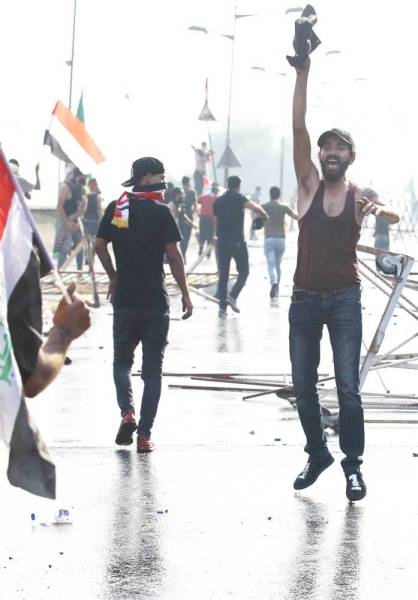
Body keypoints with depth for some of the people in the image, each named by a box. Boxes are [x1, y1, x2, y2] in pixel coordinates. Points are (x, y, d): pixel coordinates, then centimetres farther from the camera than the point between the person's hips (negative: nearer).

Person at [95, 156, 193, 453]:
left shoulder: (115, 209, 2)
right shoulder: (161, 212, -8)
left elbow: (100, 245, 3)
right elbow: (173, 255, -9)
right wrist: (185, 295, -2)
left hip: (124, 299, 3)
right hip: (155, 302, -2)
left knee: (122, 362, 18)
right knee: (152, 370, 5)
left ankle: (127, 412, -6)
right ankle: (145, 435, 1)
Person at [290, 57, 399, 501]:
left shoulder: (360, 197, 2)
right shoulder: (309, 185, 2)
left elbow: (393, 216, -14)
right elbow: (298, 128, -7)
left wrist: (381, 210, -38)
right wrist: (302, 73, -15)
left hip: (344, 299, -2)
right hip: (305, 298, 2)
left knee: (347, 387, -5)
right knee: (303, 386, 6)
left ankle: (353, 464, 4)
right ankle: (317, 454, 23)